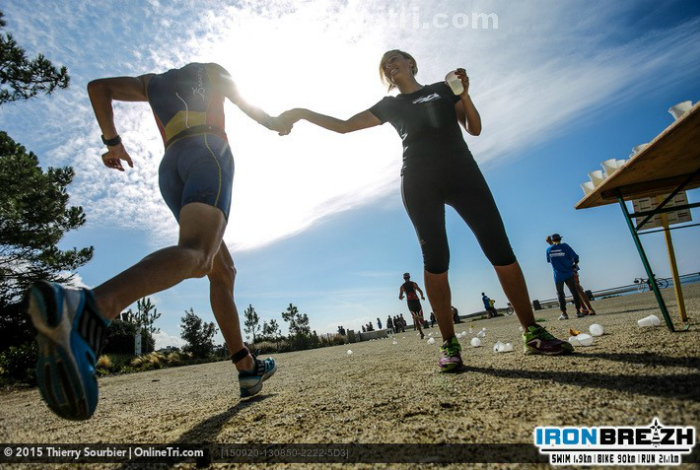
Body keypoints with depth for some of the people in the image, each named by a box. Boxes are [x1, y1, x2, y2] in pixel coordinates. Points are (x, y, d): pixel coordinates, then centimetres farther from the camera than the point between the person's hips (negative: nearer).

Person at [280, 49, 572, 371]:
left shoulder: (443, 89, 23)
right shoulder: (390, 105, 22)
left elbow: (474, 128, 16)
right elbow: (344, 125, 19)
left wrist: (464, 94, 2)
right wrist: (303, 114, 11)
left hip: (461, 169, 1)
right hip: (418, 181, 0)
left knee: (499, 247, -10)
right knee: (435, 258, -11)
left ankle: (533, 333, -2)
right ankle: (449, 343, -5)